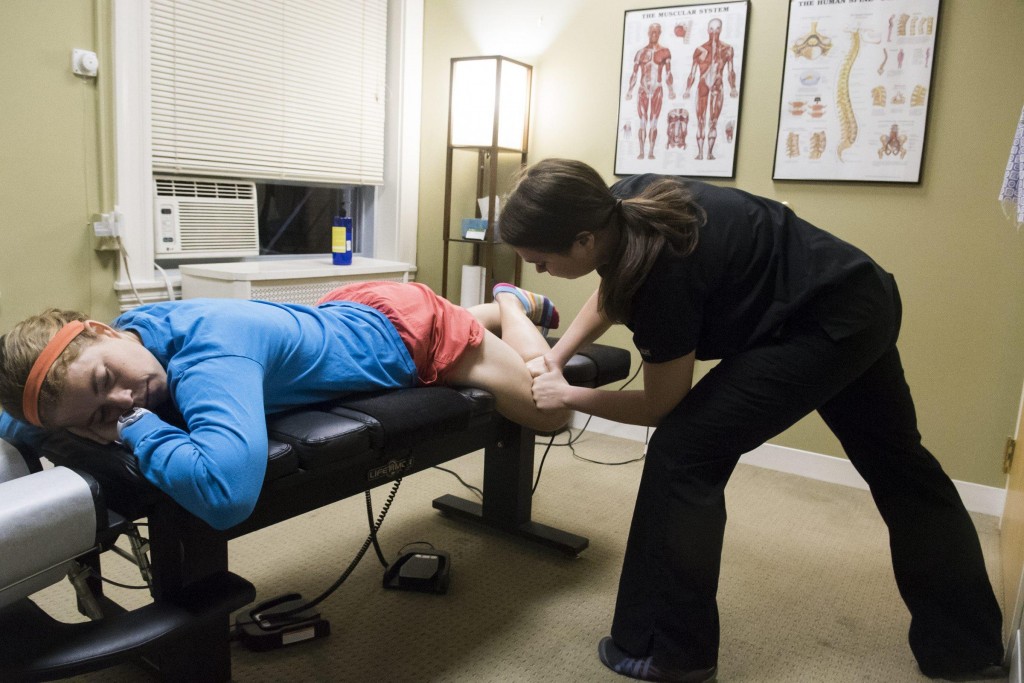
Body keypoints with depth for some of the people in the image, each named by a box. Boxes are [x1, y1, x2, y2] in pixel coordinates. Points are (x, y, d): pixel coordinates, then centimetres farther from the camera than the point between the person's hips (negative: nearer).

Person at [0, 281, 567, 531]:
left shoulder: (207, 352, -42)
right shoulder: (132, 325, -19)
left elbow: (227, 492, -60)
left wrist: (140, 429, -42)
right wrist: (66, 428, -25)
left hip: (406, 327, -7)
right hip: (344, 312, 7)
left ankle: (514, 303, 29)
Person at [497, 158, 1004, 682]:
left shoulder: (662, 273, -33)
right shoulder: (622, 208, -10)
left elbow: (661, 405, -17)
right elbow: (613, 292, 11)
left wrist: (566, 396, -8)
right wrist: (556, 357, 1)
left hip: (825, 325, -10)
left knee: (683, 451, -11)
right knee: (897, 465, 21)